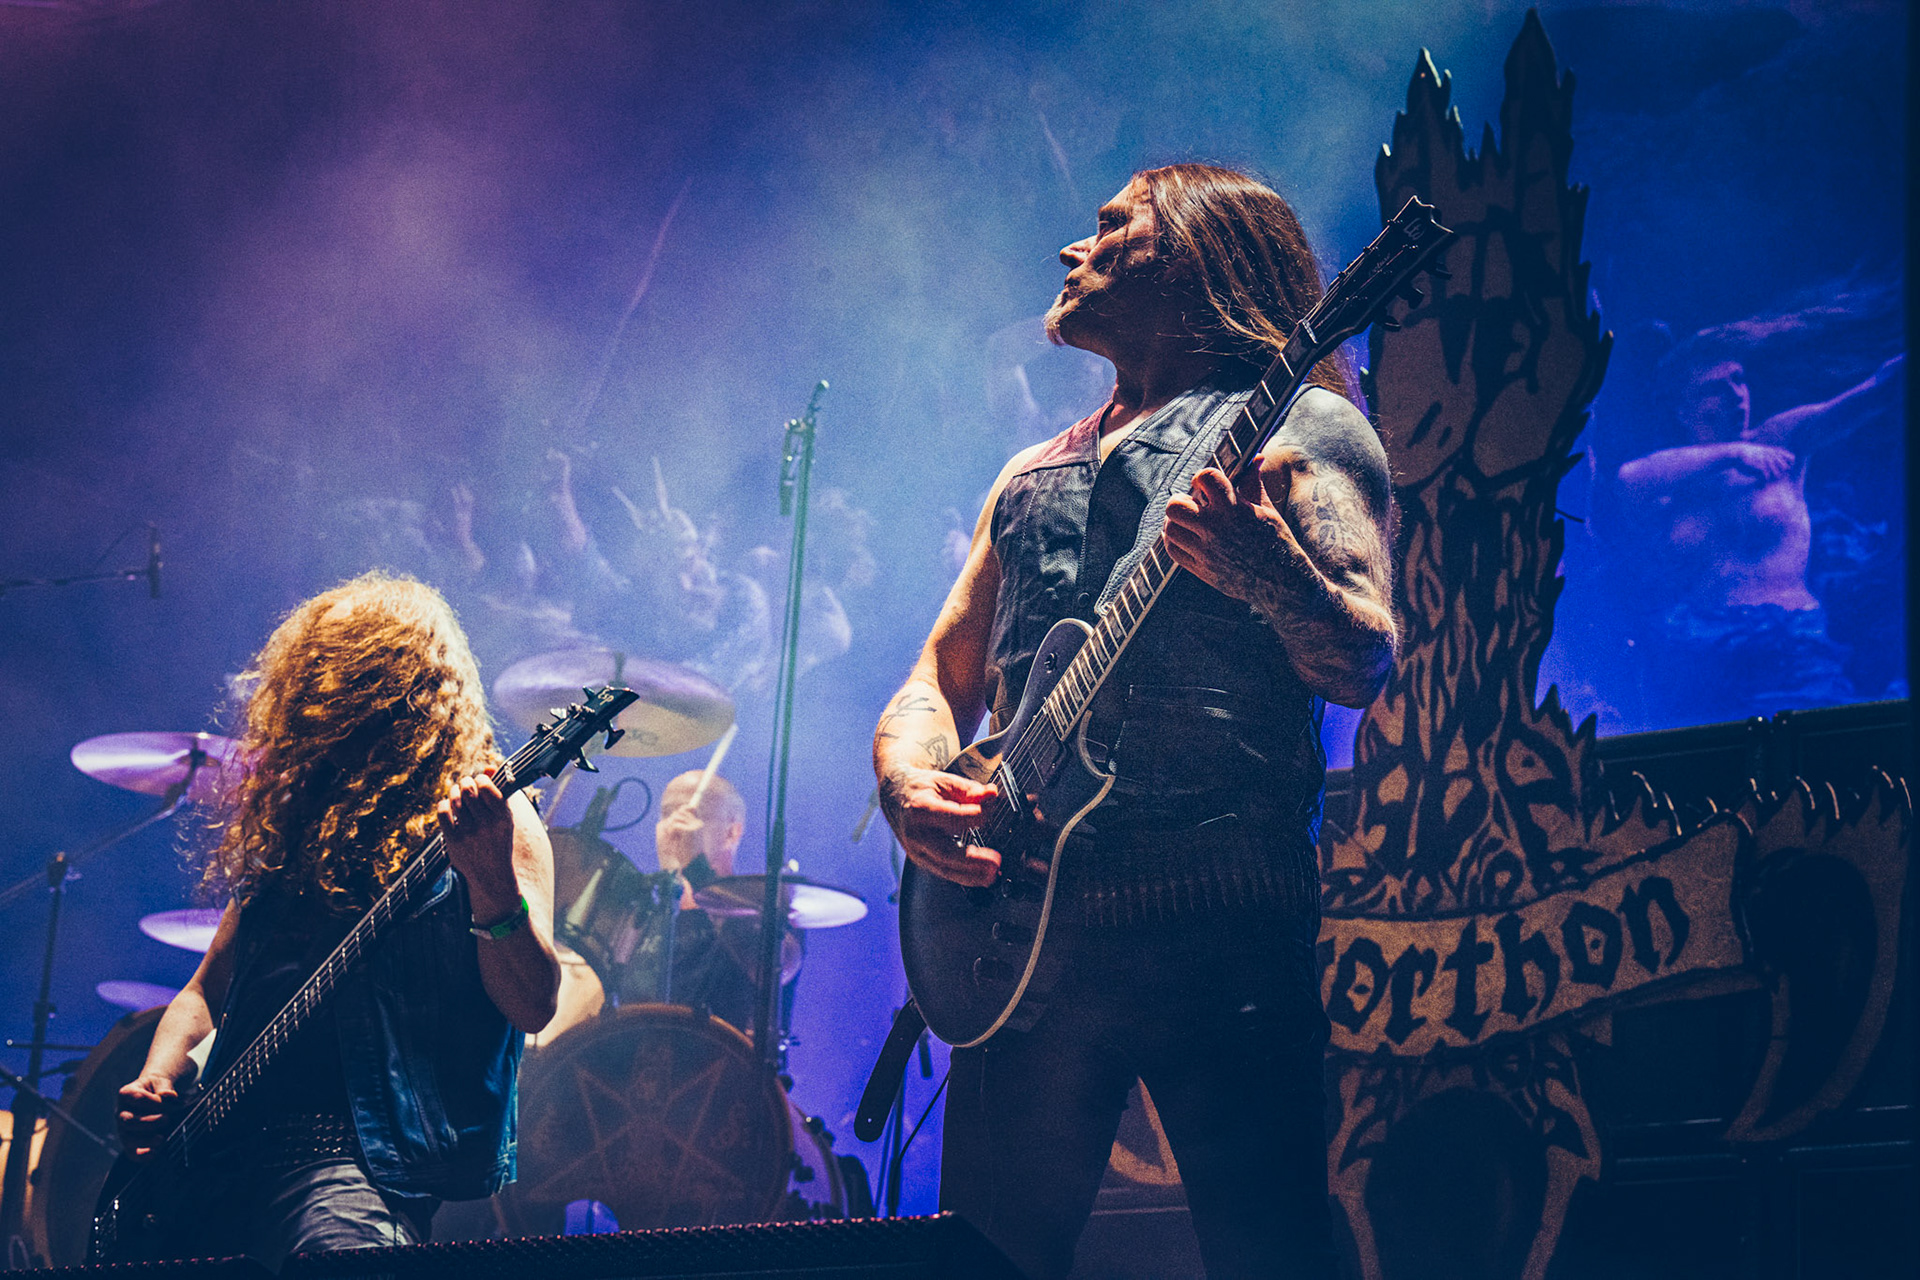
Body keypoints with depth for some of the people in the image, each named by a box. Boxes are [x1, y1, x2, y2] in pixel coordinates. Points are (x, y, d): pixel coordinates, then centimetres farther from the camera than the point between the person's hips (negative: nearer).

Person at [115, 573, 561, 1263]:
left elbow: (533, 1007, -9)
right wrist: (158, 1082, 9)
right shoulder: (292, 821, 20)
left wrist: (492, 881, -26)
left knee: (343, 1245, -38)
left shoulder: (486, 814, 2)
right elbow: (206, 988, 28)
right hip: (220, 1150, 6)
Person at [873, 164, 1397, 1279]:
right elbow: (939, 683, 24)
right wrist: (911, 784, 0)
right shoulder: (1032, 475, 26)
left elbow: (1365, 669, -8)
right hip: (1024, 914, 6)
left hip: (1222, 914, -6)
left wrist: (1273, 578, -31)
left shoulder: (1298, 428, 5)